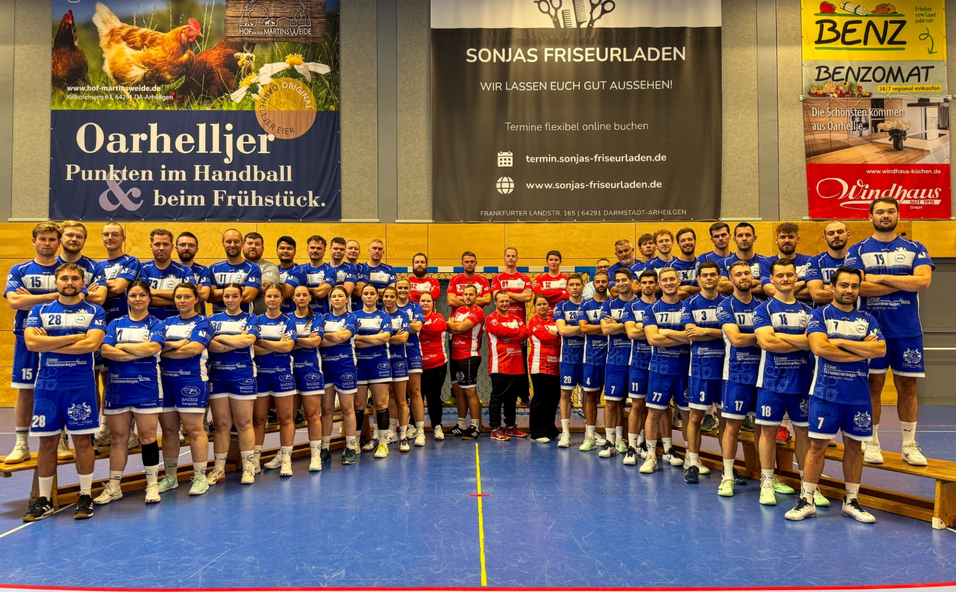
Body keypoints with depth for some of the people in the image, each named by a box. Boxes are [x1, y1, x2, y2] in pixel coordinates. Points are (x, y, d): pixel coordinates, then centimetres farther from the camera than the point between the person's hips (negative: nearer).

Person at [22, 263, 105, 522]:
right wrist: (75, 337, -12)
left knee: (82, 440, 3)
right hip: (47, 384, 2)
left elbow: (92, 344, -13)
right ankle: (44, 499, 17)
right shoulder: (40, 310, 8)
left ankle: (86, 496, 13)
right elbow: (31, 342, -9)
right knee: (47, 441, 7)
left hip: (81, 385, -2)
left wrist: (49, 343, -10)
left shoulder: (94, 311, 3)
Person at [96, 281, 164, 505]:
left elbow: (153, 347, -15)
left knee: (148, 437, 1)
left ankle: (152, 485, 12)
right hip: (117, 387, 2)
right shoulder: (115, 323, 9)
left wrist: (122, 346, -7)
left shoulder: (155, 324, 4)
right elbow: (105, 350, -7)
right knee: (118, 438, 9)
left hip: (146, 388, -2)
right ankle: (113, 487, 20)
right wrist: (139, 353, -14)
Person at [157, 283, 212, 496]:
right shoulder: (167, 322, 16)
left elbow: (195, 348, -14)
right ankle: (170, 477, 20)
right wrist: (175, 344, -16)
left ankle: (200, 477, 3)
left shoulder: (202, 322, 1)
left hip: (192, 381, -5)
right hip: (165, 380, 5)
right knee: (168, 429, 9)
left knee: (194, 429, -4)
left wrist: (165, 351, -5)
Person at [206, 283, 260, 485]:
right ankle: (219, 467, 13)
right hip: (217, 376, 2)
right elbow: (209, 345, -5)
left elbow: (248, 340, -13)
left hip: (243, 376, -2)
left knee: (244, 423, 1)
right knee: (221, 424, 5)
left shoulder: (250, 318, 6)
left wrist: (220, 338, -7)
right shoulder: (214, 319, 11)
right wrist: (236, 342, -15)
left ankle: (248, 466, 8)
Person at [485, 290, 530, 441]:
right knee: (497, 398, -2)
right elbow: (501, 332, -18)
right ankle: (495, 429, 3)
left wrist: (508, 337, -13)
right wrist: (518, 332, -3)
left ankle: (510, 426, 24)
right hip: (499, 365, -6)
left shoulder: (516, 318, 16)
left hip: (516, 365, 6)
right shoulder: (491, 319, -1)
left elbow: (525, 333, 0)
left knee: (512, 397, 14)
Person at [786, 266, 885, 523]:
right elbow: (819, 347, -17)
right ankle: (806, 501, 6)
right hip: (826, 393, -4)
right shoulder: (820, 315, 0)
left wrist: (841, 342, -13)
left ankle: (851, 502, 23)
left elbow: (880, 350, -6)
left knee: (854, 445, 10)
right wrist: (862, 351, -9)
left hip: (859, 395, 4)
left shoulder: (868, 320, 10)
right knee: (817, 444, -2)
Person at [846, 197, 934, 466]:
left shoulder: (915, 248, 7)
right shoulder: (857, 250, 2)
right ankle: (872, 442, 14)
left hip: (908, 330, 2)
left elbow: (924, 281, -10)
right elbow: (858, 286, -13)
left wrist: (880, 278, -11)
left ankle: (909, 445, 18)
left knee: (908, 385, 7)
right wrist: (904, 284, -9)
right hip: (872, 329, -2)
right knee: (874, 384, 3)